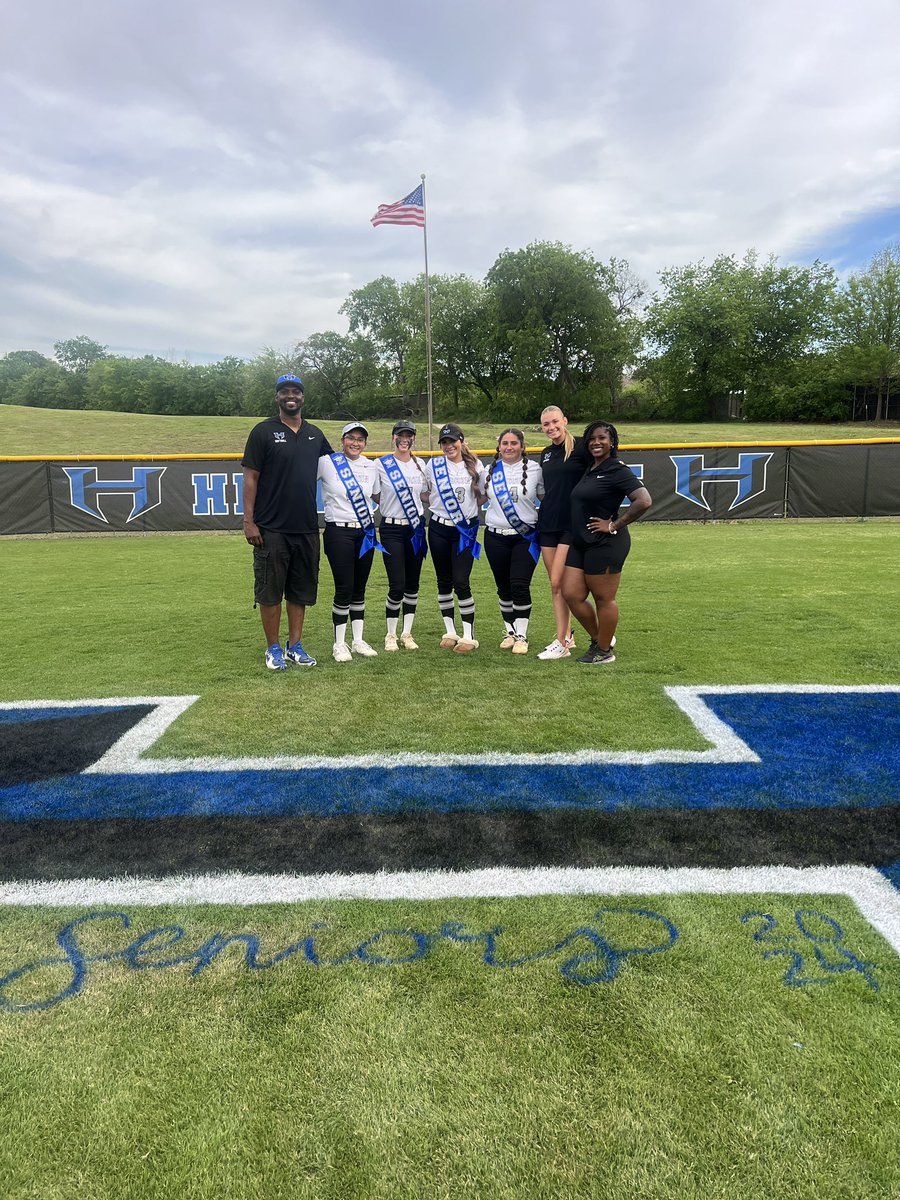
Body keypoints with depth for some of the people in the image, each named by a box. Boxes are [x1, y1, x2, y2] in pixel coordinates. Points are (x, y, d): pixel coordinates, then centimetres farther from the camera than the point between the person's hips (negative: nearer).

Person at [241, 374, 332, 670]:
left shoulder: (315, 434, 12)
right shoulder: (263, 431, -2)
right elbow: (250, 477, -5)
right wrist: (248, 520, -12)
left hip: (307, 529, 5)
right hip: (271, 530, -5)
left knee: (301, 590, 10)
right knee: (270, 591, 2)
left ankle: (295, 646, 22)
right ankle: (274, 648, 14)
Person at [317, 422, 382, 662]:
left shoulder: (371, 467, 9)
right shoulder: (327, 462, -6)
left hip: (366, 533, 5)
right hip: (339, 532, -5)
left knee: (359, 589, 10)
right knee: (344, 589, -6)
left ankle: (358, 640, 21)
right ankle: (339, 643, 8)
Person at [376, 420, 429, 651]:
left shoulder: (420, 465, 9)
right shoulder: (382, 464, -2)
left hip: (416, 528, 4)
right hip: (391, 530, -4)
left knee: (412, 584, 6)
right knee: (397, 585, -8)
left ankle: (407, 633, 17)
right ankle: (391, 634, 8)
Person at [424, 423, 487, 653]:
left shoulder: (475, 466, 2)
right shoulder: (433, 465, 2)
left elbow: (482, 496, 11)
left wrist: (470, 511, -2)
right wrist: (439, 504, 0)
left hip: (465, 530, -2)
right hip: (439, 529, 2)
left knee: (461, 582, -9)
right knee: (444, 582, 8)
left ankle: (469, 635, -1)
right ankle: (450, 632, 20)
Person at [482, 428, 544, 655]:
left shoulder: (534, 469, -1)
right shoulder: (490, 470, 7)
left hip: (525, 537, -3)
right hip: (495, 537, 3)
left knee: (520, 585, -11)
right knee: (504, 587, 8)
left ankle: (522, 636, 2)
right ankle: (510, 632, 25)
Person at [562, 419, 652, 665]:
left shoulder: (617, 471, -11)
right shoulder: (589, 470, 14)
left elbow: (644, 501, -22)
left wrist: (614, 525, -17)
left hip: (605, 544, -9)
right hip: (581, 543, 9)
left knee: (603, 599, 2)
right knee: (571, 594, 7)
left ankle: (604, 651, 17)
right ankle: (598, 638, 26)